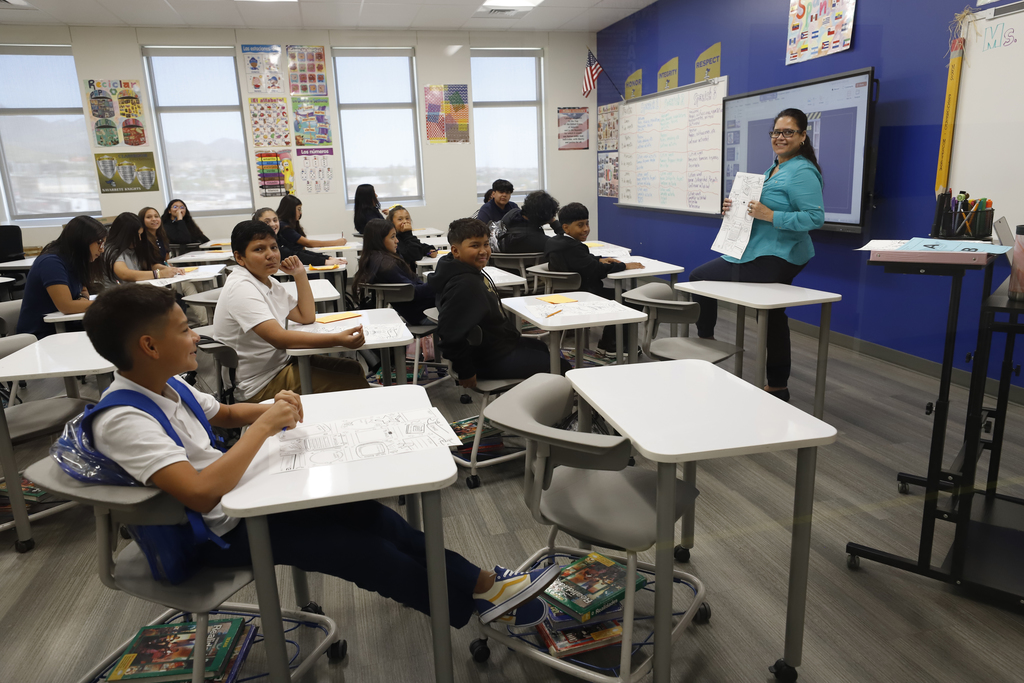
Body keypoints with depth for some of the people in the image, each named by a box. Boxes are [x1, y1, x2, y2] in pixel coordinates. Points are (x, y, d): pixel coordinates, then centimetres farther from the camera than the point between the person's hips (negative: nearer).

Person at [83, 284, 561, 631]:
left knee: (369, 515, -2)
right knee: (354, 546, -12)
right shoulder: (122, 420, -27)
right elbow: (201, 494, -39)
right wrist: (265, 424, -30)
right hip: (215, 535, -8)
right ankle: (474, 604, 5)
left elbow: (224, 414, 20)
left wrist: (269, 407, -1)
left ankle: (481, 581, 4)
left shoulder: (165, 384, 1)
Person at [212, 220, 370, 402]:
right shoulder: (241, 288, -21)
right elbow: (278, 338, -32)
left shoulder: (269, 282, 9)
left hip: (281, 363, 9)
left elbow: (306, 317, 11)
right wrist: (337, 339, -40)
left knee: (353, 368, 7)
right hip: (262, 385, -9)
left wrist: (300, 275, 1)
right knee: (351, 382, -13)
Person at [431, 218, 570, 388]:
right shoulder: (466, 285, -31)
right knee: (560, 367, 0)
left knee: (544, 348, 31)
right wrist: (465, 372, -25)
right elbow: (449, 334, -36)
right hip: (490, 360, -11)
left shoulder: (472, 274, 2)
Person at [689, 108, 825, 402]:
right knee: (773, 318, 17)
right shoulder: (775, 168, 16)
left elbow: (816, 217, -23)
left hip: (772, 261, -10)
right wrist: (737, 209, 8)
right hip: (772, 256, 10)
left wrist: (770, 215, -27)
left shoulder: (802, 172, -15)